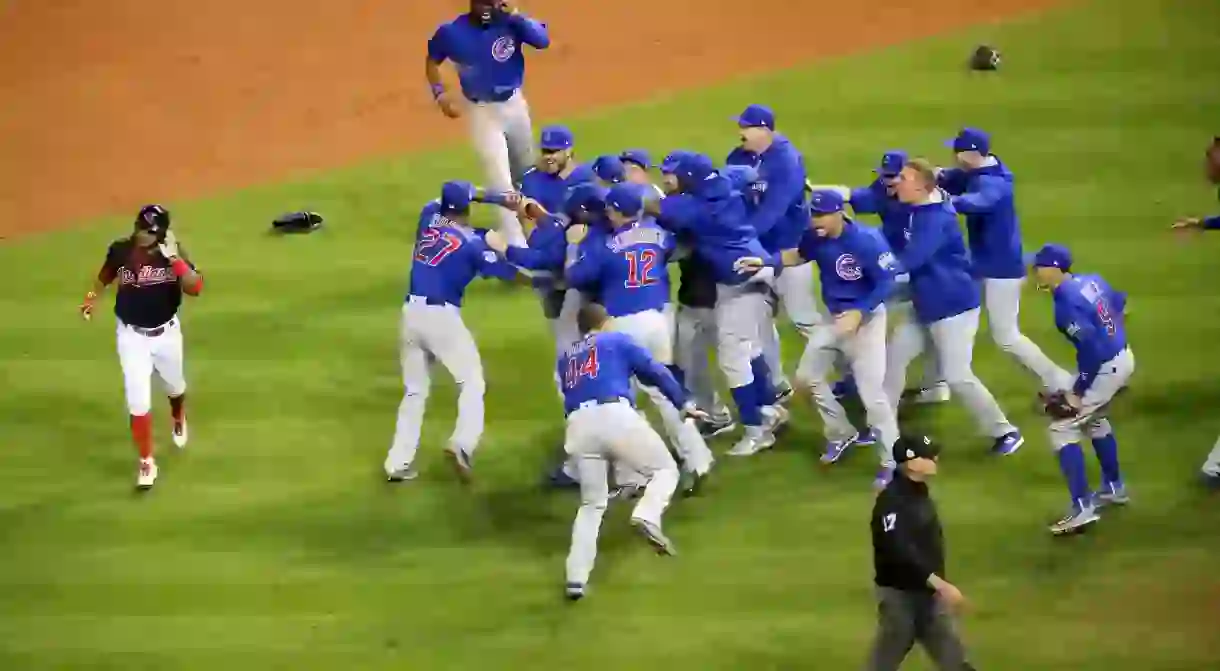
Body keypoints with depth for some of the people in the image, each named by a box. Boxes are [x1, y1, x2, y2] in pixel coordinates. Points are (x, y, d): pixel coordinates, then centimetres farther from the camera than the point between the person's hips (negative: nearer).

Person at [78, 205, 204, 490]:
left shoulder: (172, 252, -17)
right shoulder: (120, 250, -14)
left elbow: (195, 288, -29)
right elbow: (105, 277, 8)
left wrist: (175, 258, -36)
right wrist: (91, 299, -2)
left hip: (166, 333, 1)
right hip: (131, 335, -1)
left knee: (174, 386, 26)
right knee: (138, 400, -7)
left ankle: (179, 420, 61)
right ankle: (146, 463, 7)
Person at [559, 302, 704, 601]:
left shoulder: (564, 358, 29)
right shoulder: (617, 341, 19)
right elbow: (655, 371, 13)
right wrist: (683, 403, 18)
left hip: (578, 425, 4)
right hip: (616, 416, -4)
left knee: (592, 503, 18)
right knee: (665, 469, 14)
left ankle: (576, 578, 4)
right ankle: (647, 517, -18)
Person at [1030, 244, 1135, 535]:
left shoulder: (1066, 303, -23)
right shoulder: (1092, 281, 3)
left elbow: (1091, 349, -27)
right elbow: (1119, 303, 18)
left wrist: (1078, 392, -20)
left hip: (1105, 369, -10)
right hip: (1124, 358, 10)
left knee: (1063, 429, -4)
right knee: (1094, 419, 32)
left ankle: (1082, 508, -9)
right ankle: (1114, 487, 45)